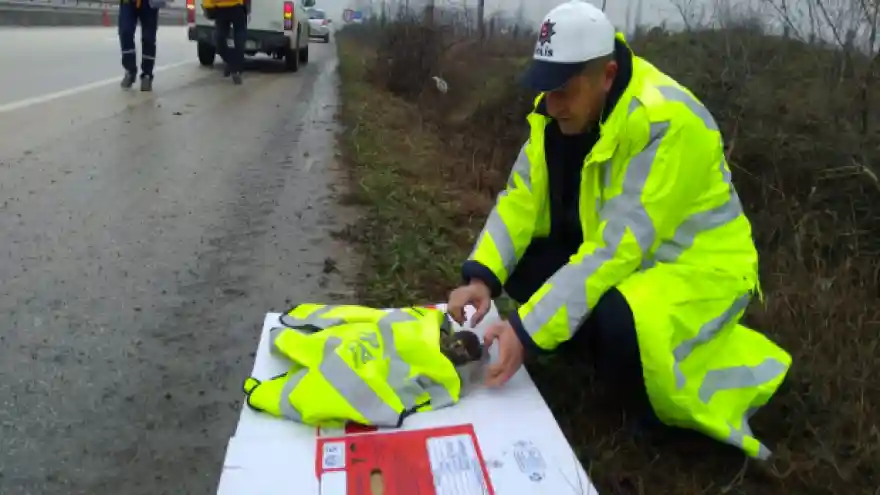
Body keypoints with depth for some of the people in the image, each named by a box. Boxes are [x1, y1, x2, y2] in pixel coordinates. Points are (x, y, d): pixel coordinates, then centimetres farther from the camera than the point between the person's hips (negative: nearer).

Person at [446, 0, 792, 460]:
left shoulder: (664, 122, -31)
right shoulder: (561, 109, -7)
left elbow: (617, 249, -35)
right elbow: (521, 198, -7)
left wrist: (527, 330, -37)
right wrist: (482, 276, -24)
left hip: (699, 266, -7)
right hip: (621, 248, 8)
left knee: (614, 320, -36)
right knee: (521, 263, -9)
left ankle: (666, 408, -2)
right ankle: (609, 358, 8)